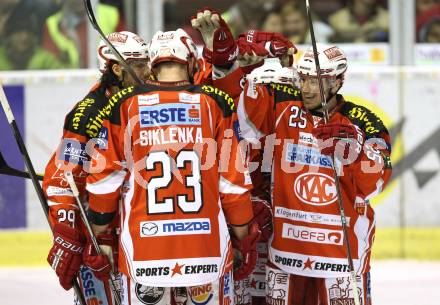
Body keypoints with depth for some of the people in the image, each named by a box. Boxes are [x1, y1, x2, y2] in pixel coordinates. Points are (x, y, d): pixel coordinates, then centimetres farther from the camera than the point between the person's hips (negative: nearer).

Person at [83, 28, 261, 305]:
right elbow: (232, 178, 3)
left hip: (142, 246, 0)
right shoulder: (214, 103, 2)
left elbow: (105, 176, 5)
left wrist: (98, 230, 16)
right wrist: (245, 237, 12)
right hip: (207, 246, 0)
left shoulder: (124, 105, 2)